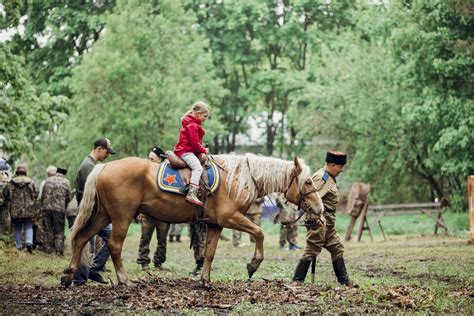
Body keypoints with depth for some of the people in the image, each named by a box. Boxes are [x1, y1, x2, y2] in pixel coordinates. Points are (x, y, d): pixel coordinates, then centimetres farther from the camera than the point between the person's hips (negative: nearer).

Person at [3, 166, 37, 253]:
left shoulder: (11, 183, -1)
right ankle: (29, 242, -15)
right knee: (29, 227, 6)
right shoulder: (31, 183, -1)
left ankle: (18, 245, 12)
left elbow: (6, 194, 3)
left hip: (15, 210, 0)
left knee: (17, 228, 11)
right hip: (29, 210, 0)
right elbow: (35, 195, 0)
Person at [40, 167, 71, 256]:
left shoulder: (48, 180, 7)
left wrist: (42, 206, 18)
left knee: (47, 229, 11)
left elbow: (42, 195, 8)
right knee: (59, 231, 3)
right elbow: (68, 198, 3)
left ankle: (47, 247, 11)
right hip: (60, 208, -2)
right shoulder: (66, 182, 1)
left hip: (46, 208, 2)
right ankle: (59, 250, 0)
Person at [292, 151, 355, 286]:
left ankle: (344, 280, 19)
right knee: (312, 250, -9)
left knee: (337, 249, 13)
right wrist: (315, 218, -22)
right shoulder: (321, 177, -16)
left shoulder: (329, 178, 16)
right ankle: (297, 280, -5)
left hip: (329, 221, 11)